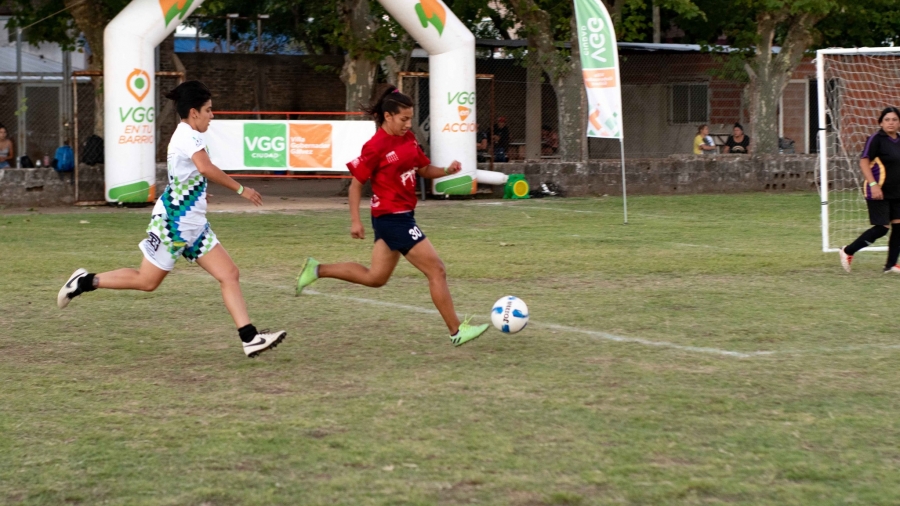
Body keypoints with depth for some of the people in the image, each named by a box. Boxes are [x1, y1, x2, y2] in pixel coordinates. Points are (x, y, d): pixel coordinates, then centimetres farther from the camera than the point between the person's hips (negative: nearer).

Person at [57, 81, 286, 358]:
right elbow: (206, 168, -34)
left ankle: (250, 338, -6)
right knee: (147, 280, -1)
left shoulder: (188, 135, 15)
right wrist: (241, 189, -30)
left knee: (229, 274, -1)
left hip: (194, 225, 10)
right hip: (173, 221, -10)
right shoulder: (188, 135, -16)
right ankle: (86, 281, 15)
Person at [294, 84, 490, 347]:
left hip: (402, 216, 9)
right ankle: (457, 332, 1)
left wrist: (447, 170, -3)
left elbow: (424, 170, 17)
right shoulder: (376, 146, -16)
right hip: (393, 217, -9)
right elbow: (356, 183, -11)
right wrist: (355, 221, -14)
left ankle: (317, 269, 26)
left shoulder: (408, 138, 7)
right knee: (437, 271, -6)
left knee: (375, 277, 19)